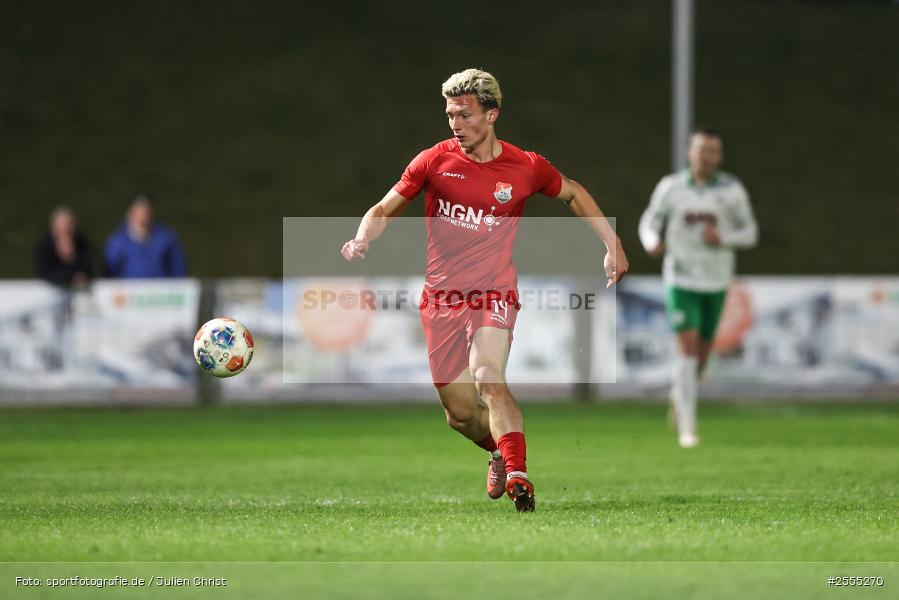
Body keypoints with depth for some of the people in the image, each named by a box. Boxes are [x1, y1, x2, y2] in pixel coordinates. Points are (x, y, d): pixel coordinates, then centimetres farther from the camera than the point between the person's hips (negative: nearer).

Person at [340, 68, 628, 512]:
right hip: (441, 299, 2)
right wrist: (362, 241, -14)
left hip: (494, 295, -2)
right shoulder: (434, 161, -1)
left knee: (488, 377, -30)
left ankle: (518, 476, -36)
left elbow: (574, 194, 19)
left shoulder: (527, 168, -1)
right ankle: (500, 452, 35)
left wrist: (612, 244, 13)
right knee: (460, 413, 4)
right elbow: (385, 209, 7)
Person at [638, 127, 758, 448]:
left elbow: (749, 232, 2)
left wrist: (722, 238, -18)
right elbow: (649, 221, 6)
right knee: (686, 349, -16)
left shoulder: (732, 190, -4)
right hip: (681, 280, -2)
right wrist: (652, 242, -17)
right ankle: (687, 428, -15)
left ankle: (679, 395, 45)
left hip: (716, 281, 2)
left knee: (701, 354, 12)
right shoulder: (671, 187, -5)